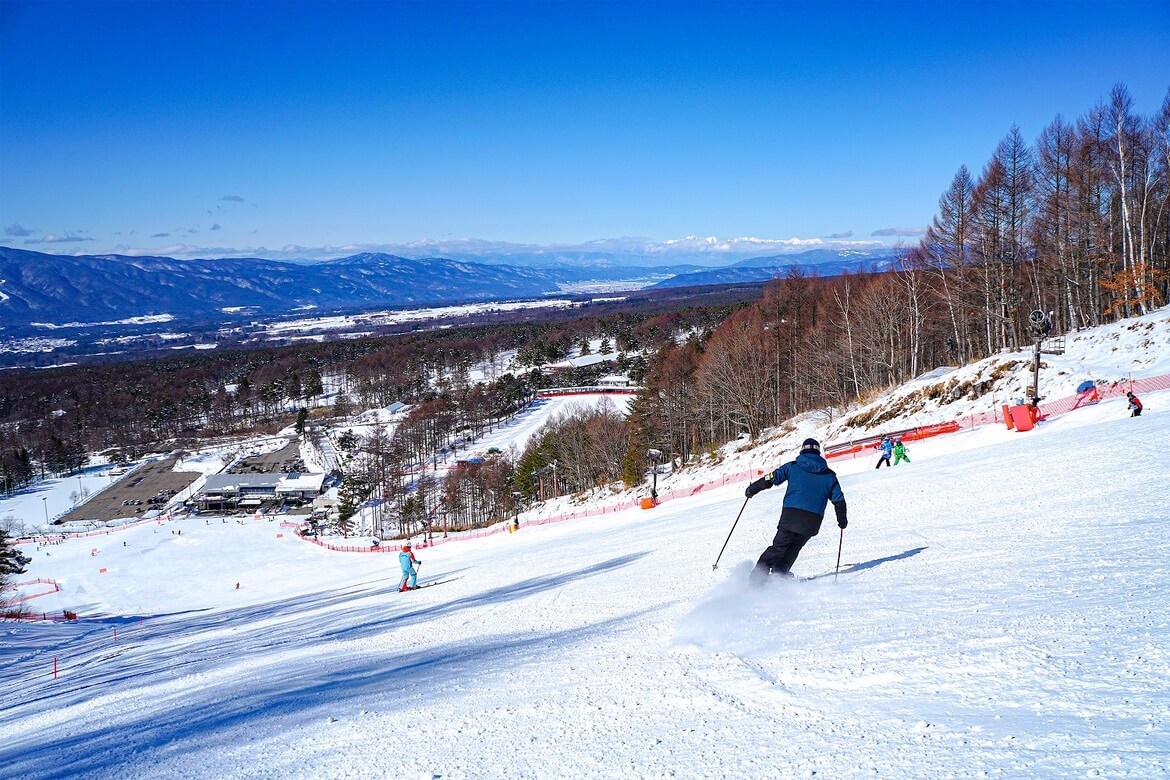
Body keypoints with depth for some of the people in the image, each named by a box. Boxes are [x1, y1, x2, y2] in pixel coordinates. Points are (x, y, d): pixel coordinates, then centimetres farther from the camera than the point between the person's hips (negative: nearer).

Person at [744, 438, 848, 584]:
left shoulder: (793, 467, 8)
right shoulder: (829, 475, 13)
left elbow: (771, 478, 5)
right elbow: (839, 499, 13)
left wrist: (752, 489, 17)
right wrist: (842, 520, 26)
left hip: (790, 514, -1)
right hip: (813, 520, 1)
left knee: (778, 547, 8)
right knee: (794, 547, 19)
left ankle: (758, 575, -1)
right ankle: (779, 572, 9)